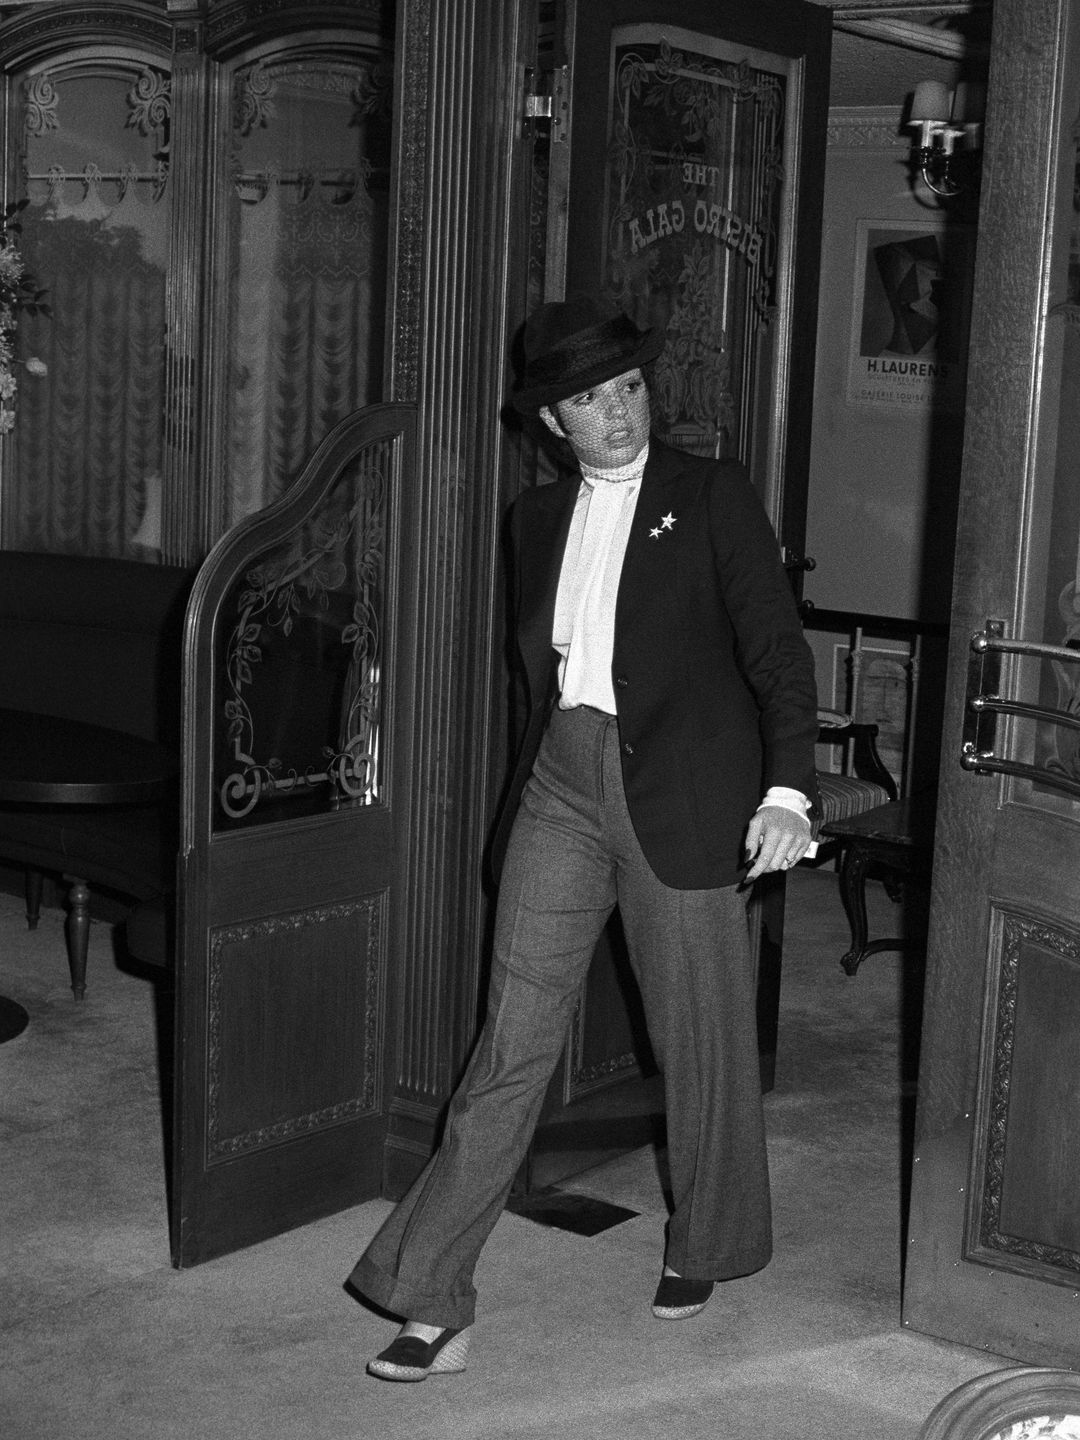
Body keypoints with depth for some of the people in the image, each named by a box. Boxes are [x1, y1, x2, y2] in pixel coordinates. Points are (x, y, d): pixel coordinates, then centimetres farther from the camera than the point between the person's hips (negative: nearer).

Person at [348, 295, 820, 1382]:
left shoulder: (713, 497, 0)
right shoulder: (538, 517, 14)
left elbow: (777, 648, -6)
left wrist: (787, 791, -18)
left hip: (681, 794, -3)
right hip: (562, 787, 3)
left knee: (701, 1042, 8)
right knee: (511, 1040, -2)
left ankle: (704, 1249, 32)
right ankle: (435, 1306, 0)